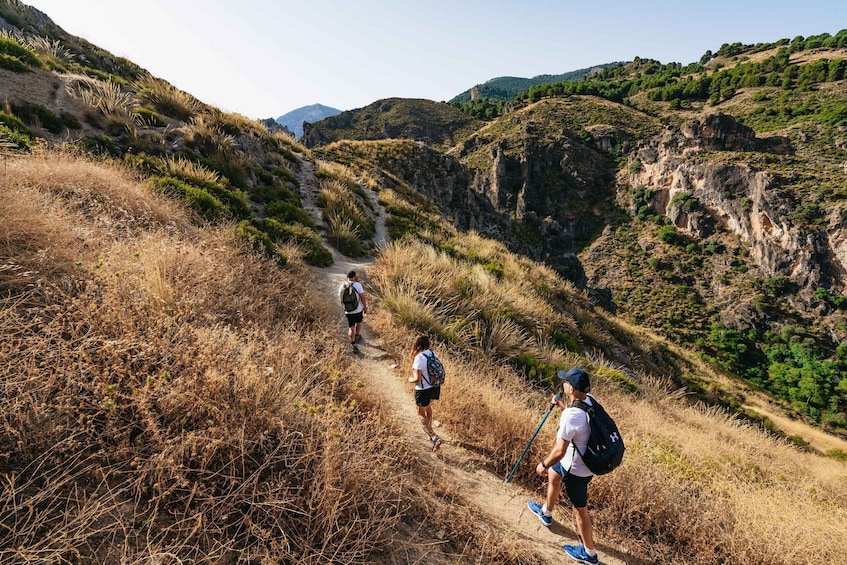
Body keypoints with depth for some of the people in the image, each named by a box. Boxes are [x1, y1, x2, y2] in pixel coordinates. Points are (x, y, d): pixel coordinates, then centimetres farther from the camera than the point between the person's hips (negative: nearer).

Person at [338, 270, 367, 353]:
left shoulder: (342, 287, -3)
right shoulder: (358, 285, -14)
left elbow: (341, 300, 6)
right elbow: (362, 297, -12)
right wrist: (365, 307, 1)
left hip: (348, 311, 1)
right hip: (358, 309, -1)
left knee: (351, 328, 9)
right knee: (358, 323, 26)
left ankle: (353, 345, 1)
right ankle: (357, 336, 45)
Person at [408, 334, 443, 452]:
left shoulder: (418, 358, -24)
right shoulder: (433, 354, -4)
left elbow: (417, 379, -24)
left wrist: (410, 380, -3)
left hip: (423, 390, -7)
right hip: (435, 387, 7)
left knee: (421, 414, 11)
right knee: (428, 407, 31)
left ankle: (434, 437, -3)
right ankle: (430, 429, 48)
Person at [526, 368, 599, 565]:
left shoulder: (570, 417, -36)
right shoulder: (589, 402, -10)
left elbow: (559, 451, -30)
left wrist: (543, 464, -14)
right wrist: (562, 406, 7)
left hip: (576, 469, -9)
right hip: (586, 461, 9)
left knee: (580, 510, 12)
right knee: (553, 474, 30)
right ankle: (546, 512, 53)